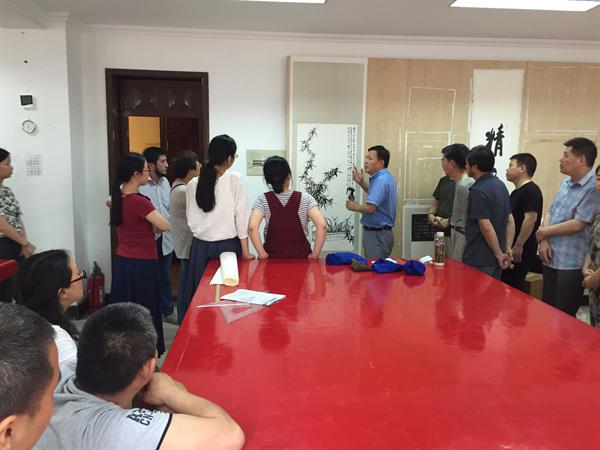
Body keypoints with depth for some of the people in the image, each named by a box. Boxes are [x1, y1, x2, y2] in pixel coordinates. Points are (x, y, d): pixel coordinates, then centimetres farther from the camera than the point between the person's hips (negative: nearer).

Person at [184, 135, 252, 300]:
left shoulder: (193, 184, 0)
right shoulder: (235, 180, -10)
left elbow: (192, 221, 3)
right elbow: (241, 218, -8)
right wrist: (245, 251, -2)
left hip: (201, 246, 4)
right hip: (228, 245, -3)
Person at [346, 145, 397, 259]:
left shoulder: (381, 180, -21)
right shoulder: (384, 177, 12)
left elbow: (370, 208, -29)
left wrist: (354, 207, -9)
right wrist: (361, 182, 18)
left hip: (377, 234, -10)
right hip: (380, 232, 10)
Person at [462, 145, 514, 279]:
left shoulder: (478, 191, -19)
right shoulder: (501, 185, 8)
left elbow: (486, 227, -22)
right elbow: (510, 221, 9)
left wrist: (499, 254, -13)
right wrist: (507, 249, 7)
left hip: (479, 261, -8)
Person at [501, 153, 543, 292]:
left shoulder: (530, 190, -14)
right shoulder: (516, 192, 17)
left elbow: (531, 218, -24)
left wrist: (518, 246, -23)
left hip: (521, 250, -10)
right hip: (512, 248, 10)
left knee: (514, 286, -6)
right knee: (507, 283, 12)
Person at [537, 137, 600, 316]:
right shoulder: (566, 182, 10)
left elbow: (577, 224, -21)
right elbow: (550, 213, 12)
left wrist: (543, 232, -7)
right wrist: (544, 241, -4)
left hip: (571, 265, -8)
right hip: (551, 260, 8)